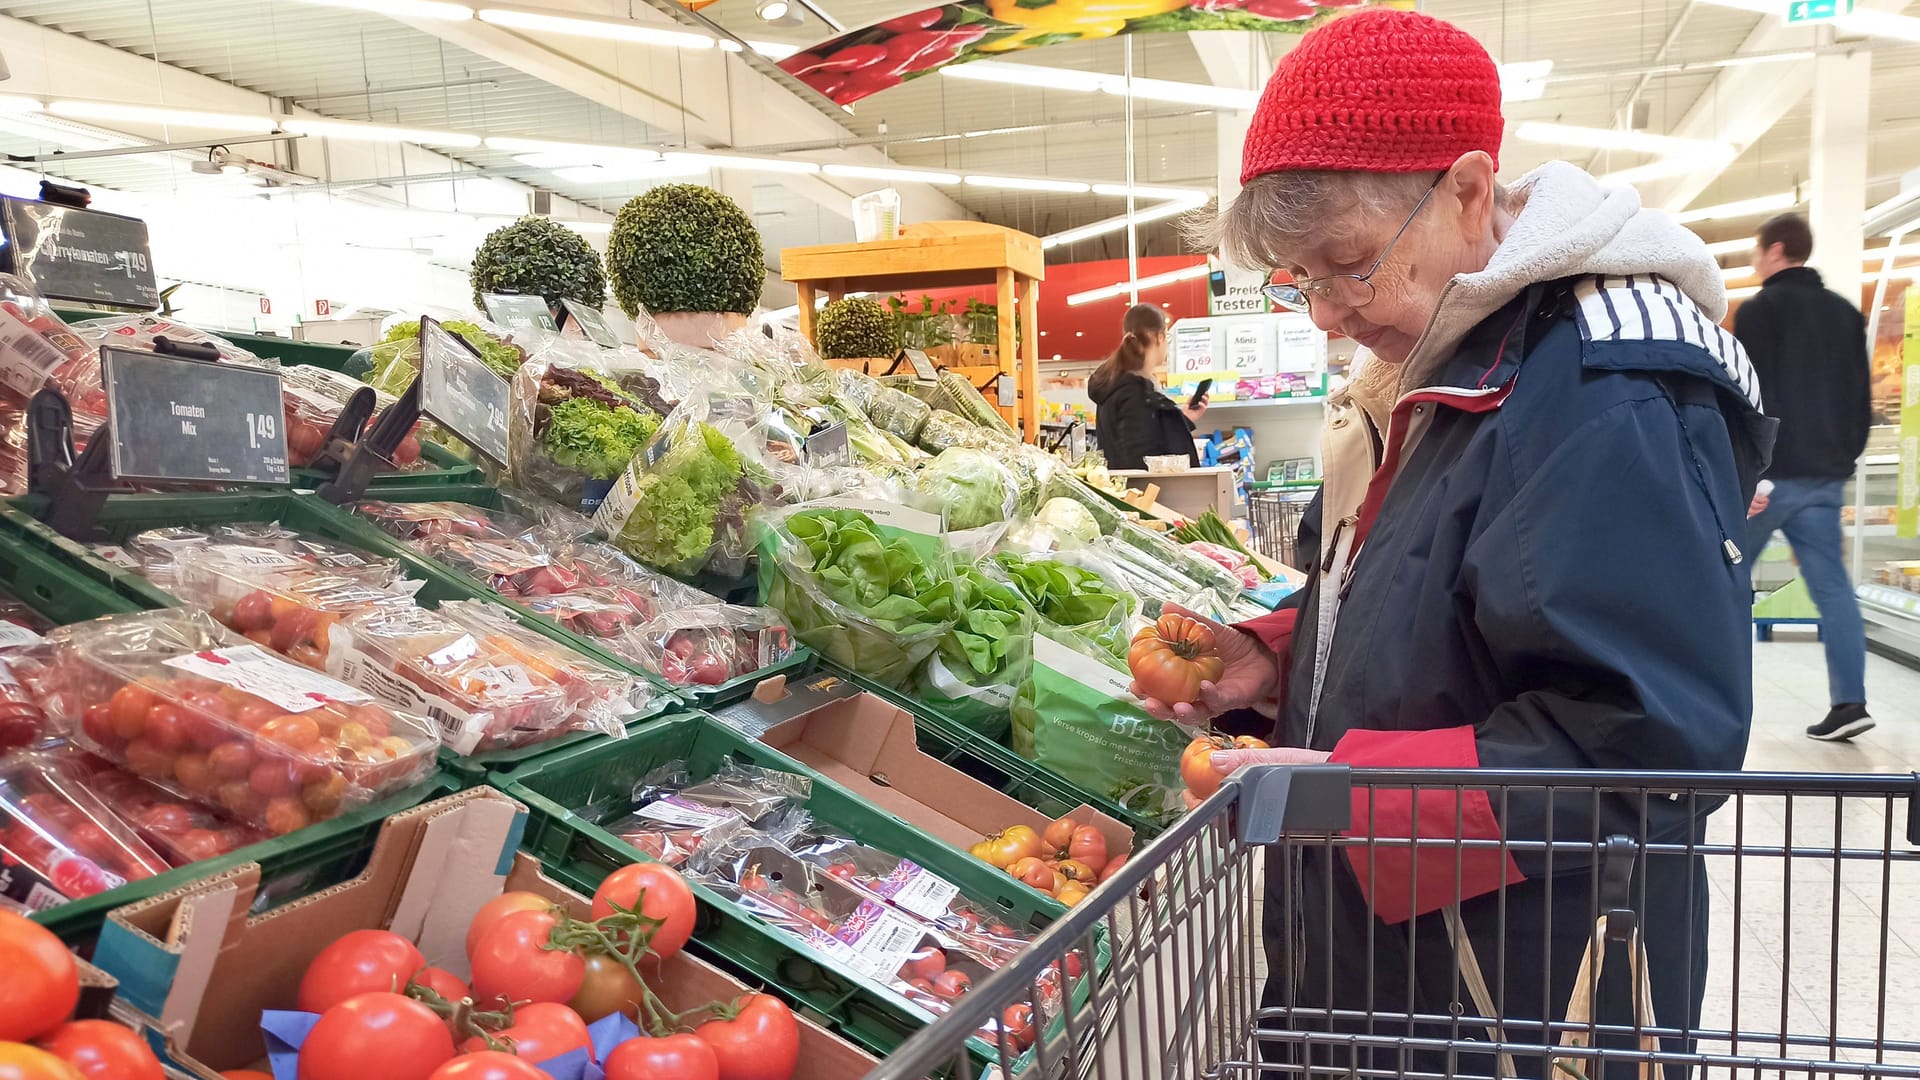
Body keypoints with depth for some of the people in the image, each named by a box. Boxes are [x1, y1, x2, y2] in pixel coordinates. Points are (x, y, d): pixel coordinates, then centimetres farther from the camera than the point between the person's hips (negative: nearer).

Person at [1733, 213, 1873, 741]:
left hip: (1771, 472, -6)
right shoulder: (1847, 313, 16)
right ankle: (1849, 701, -2)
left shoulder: (1760, 310, -6)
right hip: (1825, 476, 6)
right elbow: (1862, 400, 16)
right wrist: (1844, 459, 21)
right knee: (1831, 585, 3)